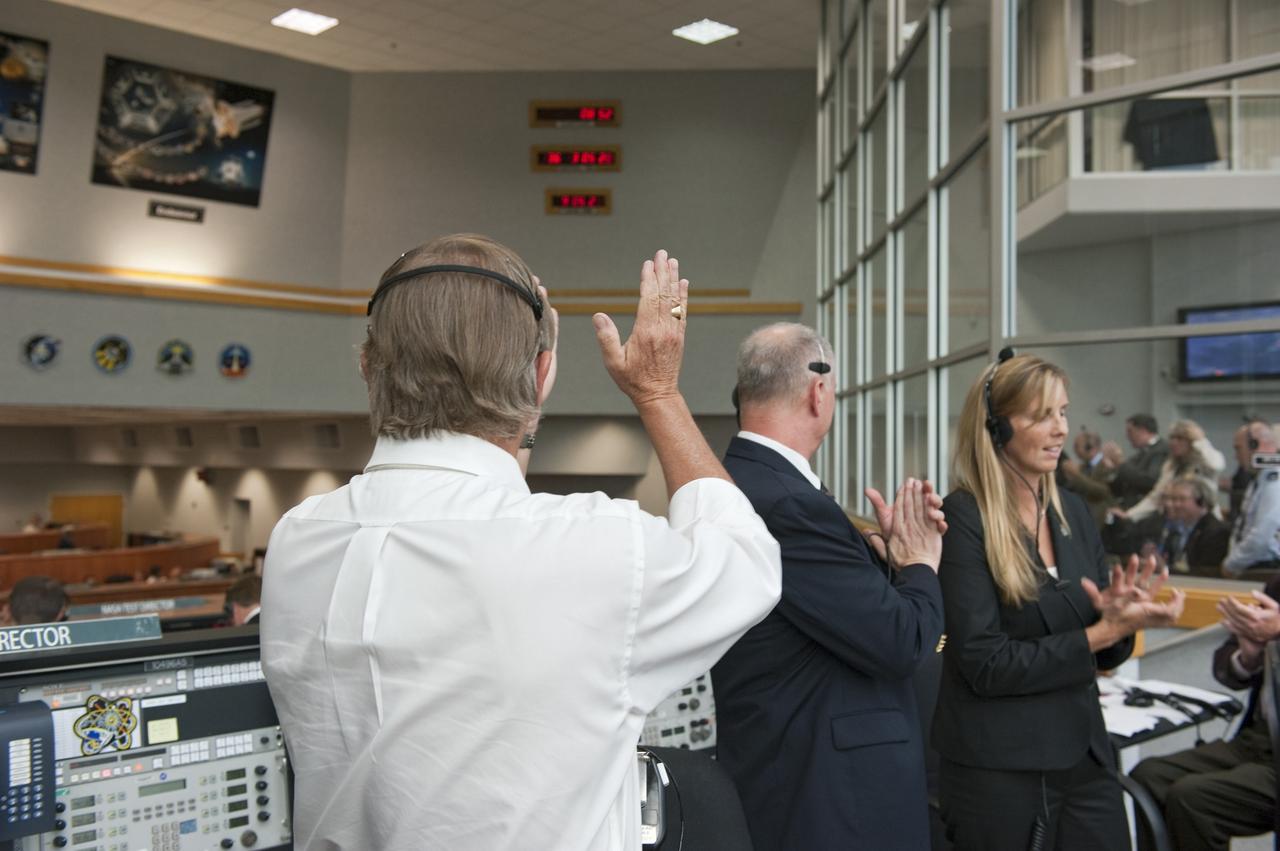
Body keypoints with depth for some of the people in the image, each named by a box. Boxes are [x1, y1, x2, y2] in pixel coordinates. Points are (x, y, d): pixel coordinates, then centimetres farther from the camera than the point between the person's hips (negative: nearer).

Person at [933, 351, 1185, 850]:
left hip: (1085, 757, 6)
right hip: (998, 770, -6)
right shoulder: (962, 519, -15)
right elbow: (984, 665, -19)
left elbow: (1105, 656, 11)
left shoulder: (1072, 510, 5)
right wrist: (1102, 632, -19)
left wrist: (1118, 617, -10)